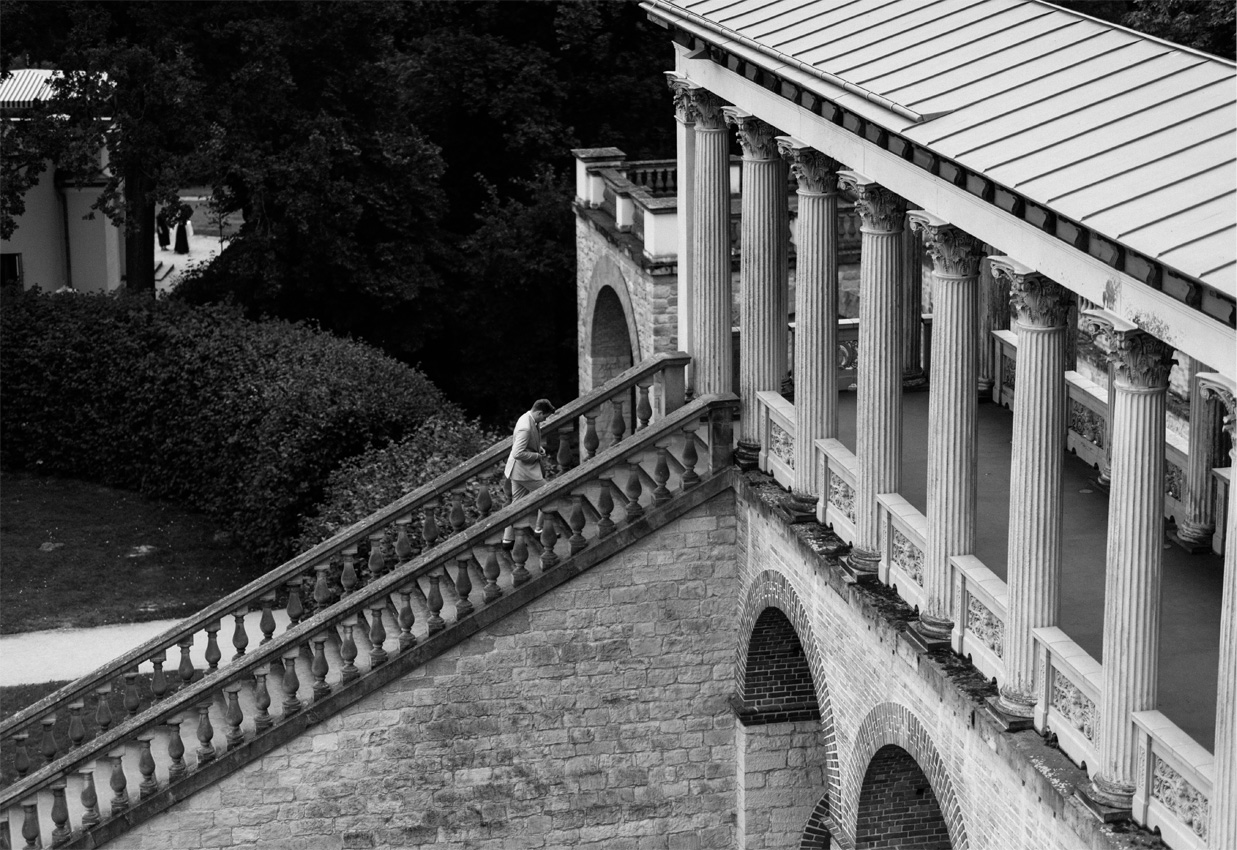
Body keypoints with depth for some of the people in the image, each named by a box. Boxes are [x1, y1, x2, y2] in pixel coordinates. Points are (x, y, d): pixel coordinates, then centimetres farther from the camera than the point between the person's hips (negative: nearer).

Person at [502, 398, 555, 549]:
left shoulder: (528, 419, 4)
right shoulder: (525, 427, -28)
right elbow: (518, 453, -31)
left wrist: (538, 447, 7)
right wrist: (537, 455, -18)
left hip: (519, 469, 10)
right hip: (525, 470, -10)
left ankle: (508, 539, 20)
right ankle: (539, 528, 20)